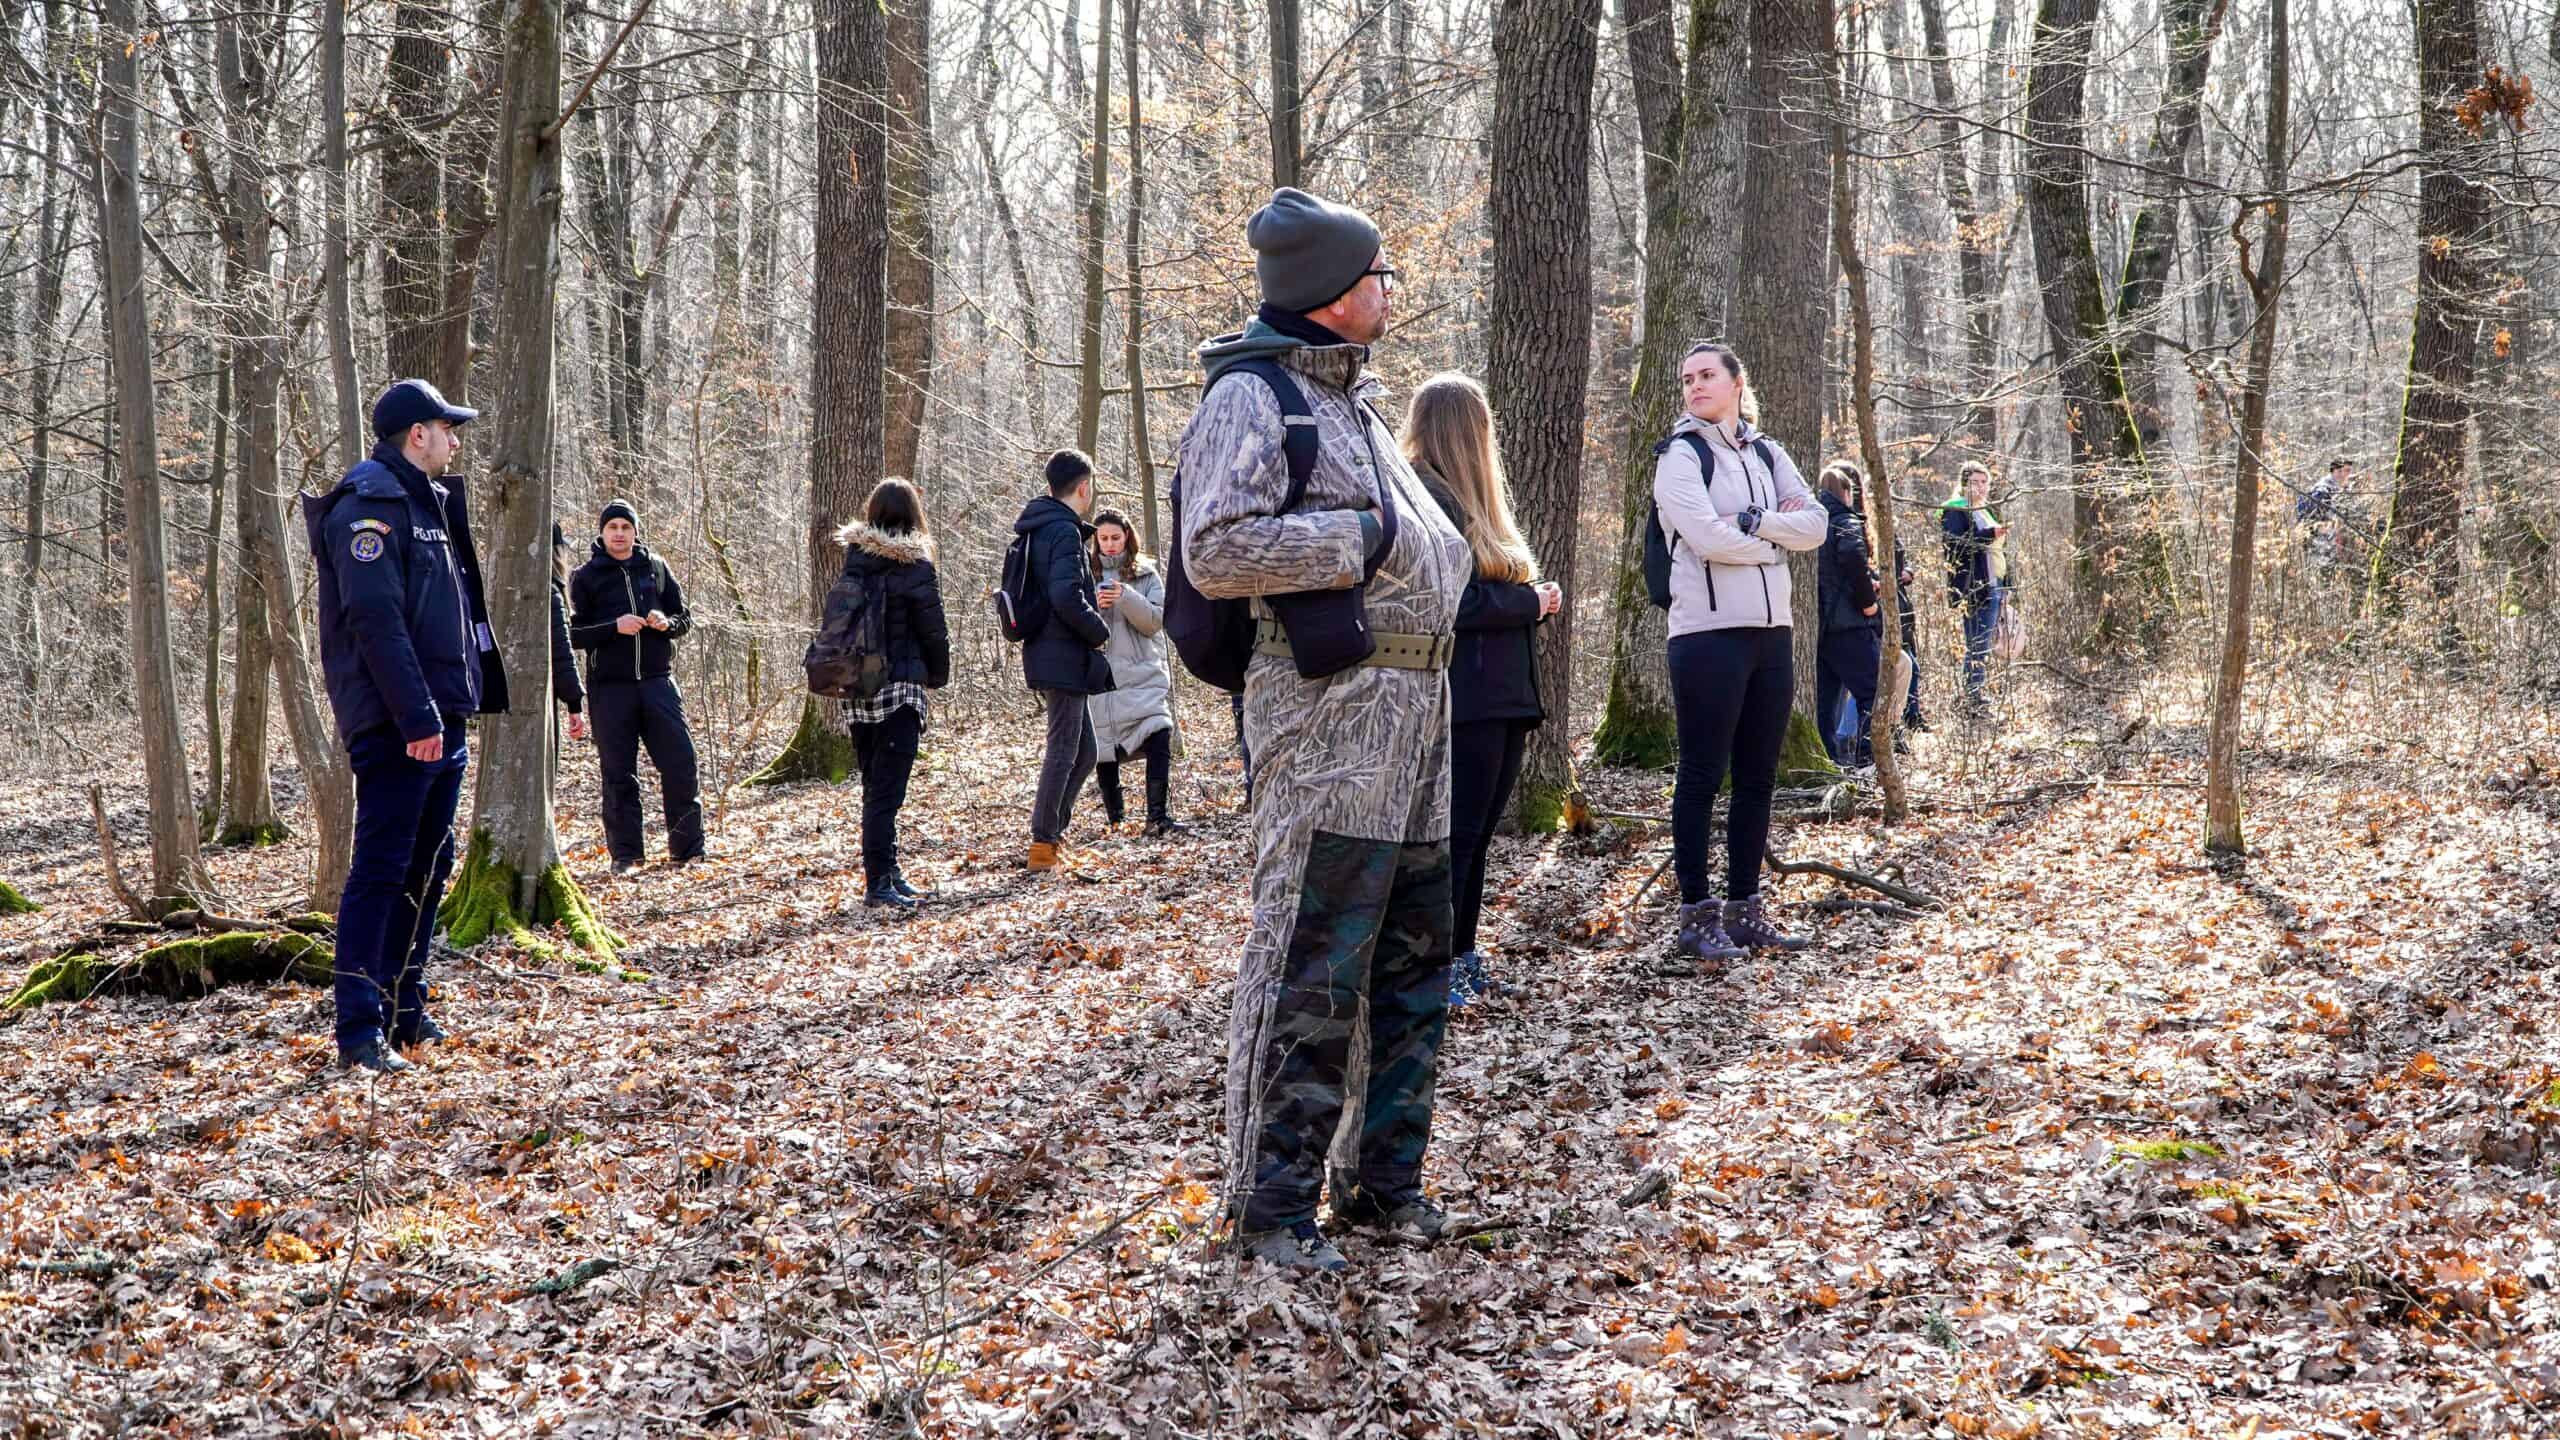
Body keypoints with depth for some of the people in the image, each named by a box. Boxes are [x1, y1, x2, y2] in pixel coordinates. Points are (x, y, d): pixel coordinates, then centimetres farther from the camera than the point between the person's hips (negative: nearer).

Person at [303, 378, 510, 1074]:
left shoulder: (426, 502, 20)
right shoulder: (369, 503, -11)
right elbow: (375, 618, -20)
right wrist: (416, 715, -25)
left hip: (438, 720, 10)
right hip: (396, 724, -10)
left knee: (428, 865, 13)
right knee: (380, 867, -9)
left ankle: (403, 1008, 22)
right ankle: (360, 1028, -8)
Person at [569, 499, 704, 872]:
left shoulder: (656, 568, 11)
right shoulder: (586, 576, 4)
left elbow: (685, 617, 15)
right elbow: (573, 632, -2)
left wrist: (666, 623, -7)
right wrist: (615, 627, -16)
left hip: (657, 680, 2)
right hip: (610, 687, -2)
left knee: (680, 764, -2)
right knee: (619, 774, 2)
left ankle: (688, 848, 7)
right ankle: (625, 854, 10)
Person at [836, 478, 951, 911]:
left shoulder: (853, 559, 6)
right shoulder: (914, 566, -10)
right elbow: (933, 629, -6)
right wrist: (939, 675, 10)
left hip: (855, 690, 6)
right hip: (899, 688, -6)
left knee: (874, 785, 16)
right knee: (887, 788, -7)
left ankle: (886, 872, 24)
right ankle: (878, 882, -11)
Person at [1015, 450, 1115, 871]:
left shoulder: (1038, 531, 15)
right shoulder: (1064, 532, -15)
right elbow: (1066, 596, -27)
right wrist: (1101, 630, -12)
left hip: (1048, 654, 10)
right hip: (1064, 657, -10)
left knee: (1083, 751, 15)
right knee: (1064, 750, -4)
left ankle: (1053, 832, 16)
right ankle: (1043, 844, -2)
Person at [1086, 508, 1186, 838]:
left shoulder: (1146, 574, 8)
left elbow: (1156, 621, -2)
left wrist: (1126, 598, -17)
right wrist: (1093, 607, -14)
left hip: (1143, 672, -1)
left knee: (1159, 738, -17)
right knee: (1103, 751, 3)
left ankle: (1159, 817, -17)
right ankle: (1115, 819, 16)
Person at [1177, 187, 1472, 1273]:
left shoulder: (1353, 399, 22)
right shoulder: (1251, 395, -6)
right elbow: (1215, 553, -19)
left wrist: (1441, 554, 10)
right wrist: (1365, 537, -14)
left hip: (1416, 704, 9)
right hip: (1327, 707, -9)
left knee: (1413, 961, 13)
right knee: (1312, 966, -8)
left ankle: (1382, 1175, 24)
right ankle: (1272, 1202, 0)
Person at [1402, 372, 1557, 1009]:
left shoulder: (1461, 499, 19)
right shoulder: (1427, 499, -13)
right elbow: (1457, 601, -20)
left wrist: (1534, 599, 1)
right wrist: (1532, 602, -8)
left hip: (1500, 696, 10)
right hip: (1465, 699, -10)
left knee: (1475, 834, 13)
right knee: (1456, 835, -6)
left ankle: (1460, 958, 20)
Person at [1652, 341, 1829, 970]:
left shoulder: (1767, 455, 15)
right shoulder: (1681, 457, -2)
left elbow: (1817, 525, 2)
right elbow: (1707, 536, -17)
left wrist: (1752, 522, -13)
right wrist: (1777, 534, -3)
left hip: (1771, 631, 6)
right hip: (1709, 631, -6)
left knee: (1758, 777, 9)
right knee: (1702, 776, -3)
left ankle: (1744, 910, 16)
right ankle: (1697, 918, 0)